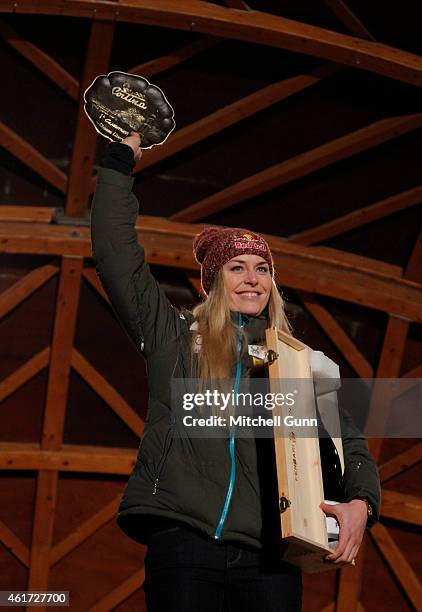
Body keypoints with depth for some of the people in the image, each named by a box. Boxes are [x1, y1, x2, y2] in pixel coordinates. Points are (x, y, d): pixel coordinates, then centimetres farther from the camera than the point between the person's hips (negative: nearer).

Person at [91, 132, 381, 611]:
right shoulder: (174, 336, 11)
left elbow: (348, 441, 13)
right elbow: (114, 251, 8)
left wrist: (360, 501, -7)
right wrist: (120, 159, 14)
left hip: (269, 557, 2)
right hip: (183, 540, -1)